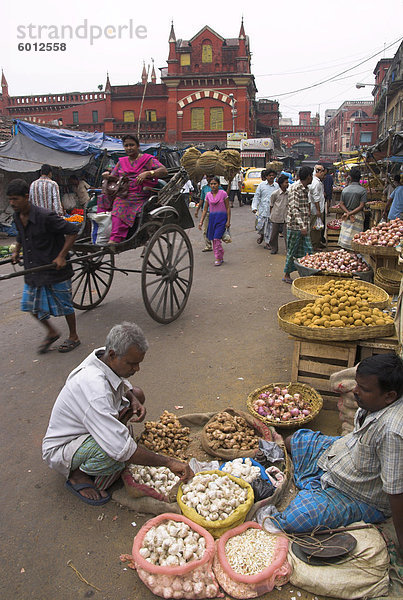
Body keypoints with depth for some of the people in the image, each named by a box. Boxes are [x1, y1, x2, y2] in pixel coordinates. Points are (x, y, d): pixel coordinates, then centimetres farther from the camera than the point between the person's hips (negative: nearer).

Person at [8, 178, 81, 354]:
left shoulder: (45, 216, -22)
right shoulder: (17, 217, 3)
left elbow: (72, 231, -20)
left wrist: (61, 256, -22)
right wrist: (16, 251, 13)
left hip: (55, 270, -7)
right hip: (33, 271, 8)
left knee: (64, 305, 7)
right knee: (32, 306, 12)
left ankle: (73, 337, 26)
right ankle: (52, 333, 32)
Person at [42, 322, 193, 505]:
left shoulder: (103, 355, -13)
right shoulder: (93, 387, -39)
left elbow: (122, 383, 13)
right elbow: (123, 450, -41)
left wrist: (133, 400, -9)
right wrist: (169, 462, -32)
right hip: (59, 450, -8)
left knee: (137, 393, 5)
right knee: (120, 453, -35)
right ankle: (77, 475, -5)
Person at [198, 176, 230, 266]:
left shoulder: (223, 193, -4)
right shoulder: (208, 195, 7)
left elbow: (228, 208, -1)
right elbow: (205, 210, 11)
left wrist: (228, 221, -7)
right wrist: (201, 222, 6)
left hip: (221, 218, -5)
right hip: (212, 218, 5)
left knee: (217, 238, -14)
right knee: (213, 239, 5)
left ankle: (218, 258, -3)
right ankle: (220, 257, 19)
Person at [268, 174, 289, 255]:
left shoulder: (289, 193, 2)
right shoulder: (275, 193, -7)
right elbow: (271, 205, 3)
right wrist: (271, 215, 5)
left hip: (285, 217, 2)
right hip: (276, 217, -2)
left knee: (287, 234, 1)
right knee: (274, 234, 8)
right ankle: (273, 248, 23)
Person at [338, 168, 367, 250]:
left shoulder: (345, 189, 3)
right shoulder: (362, 190, -7)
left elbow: (341, 204, 0)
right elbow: (361, 206, -12)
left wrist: (348, 213, -7)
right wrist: (350, 213, -12)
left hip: (346, 216, 3)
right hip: (358, 216, -3)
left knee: (345, 237, 8)